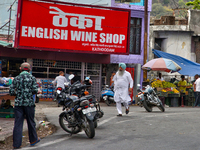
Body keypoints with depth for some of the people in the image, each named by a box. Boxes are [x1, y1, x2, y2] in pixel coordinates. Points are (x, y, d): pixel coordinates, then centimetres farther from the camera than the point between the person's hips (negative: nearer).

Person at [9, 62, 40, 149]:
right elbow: (35, 90, -10)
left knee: (18, 124, 2)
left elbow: (11, 92, 0)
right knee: (31, 122, 13)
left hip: (18, 103, 2)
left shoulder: (16, 79, 4)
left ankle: (16, 144, 3)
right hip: (29, 103, -1)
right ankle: (33, 140, 27)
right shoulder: (32, 78, 0)